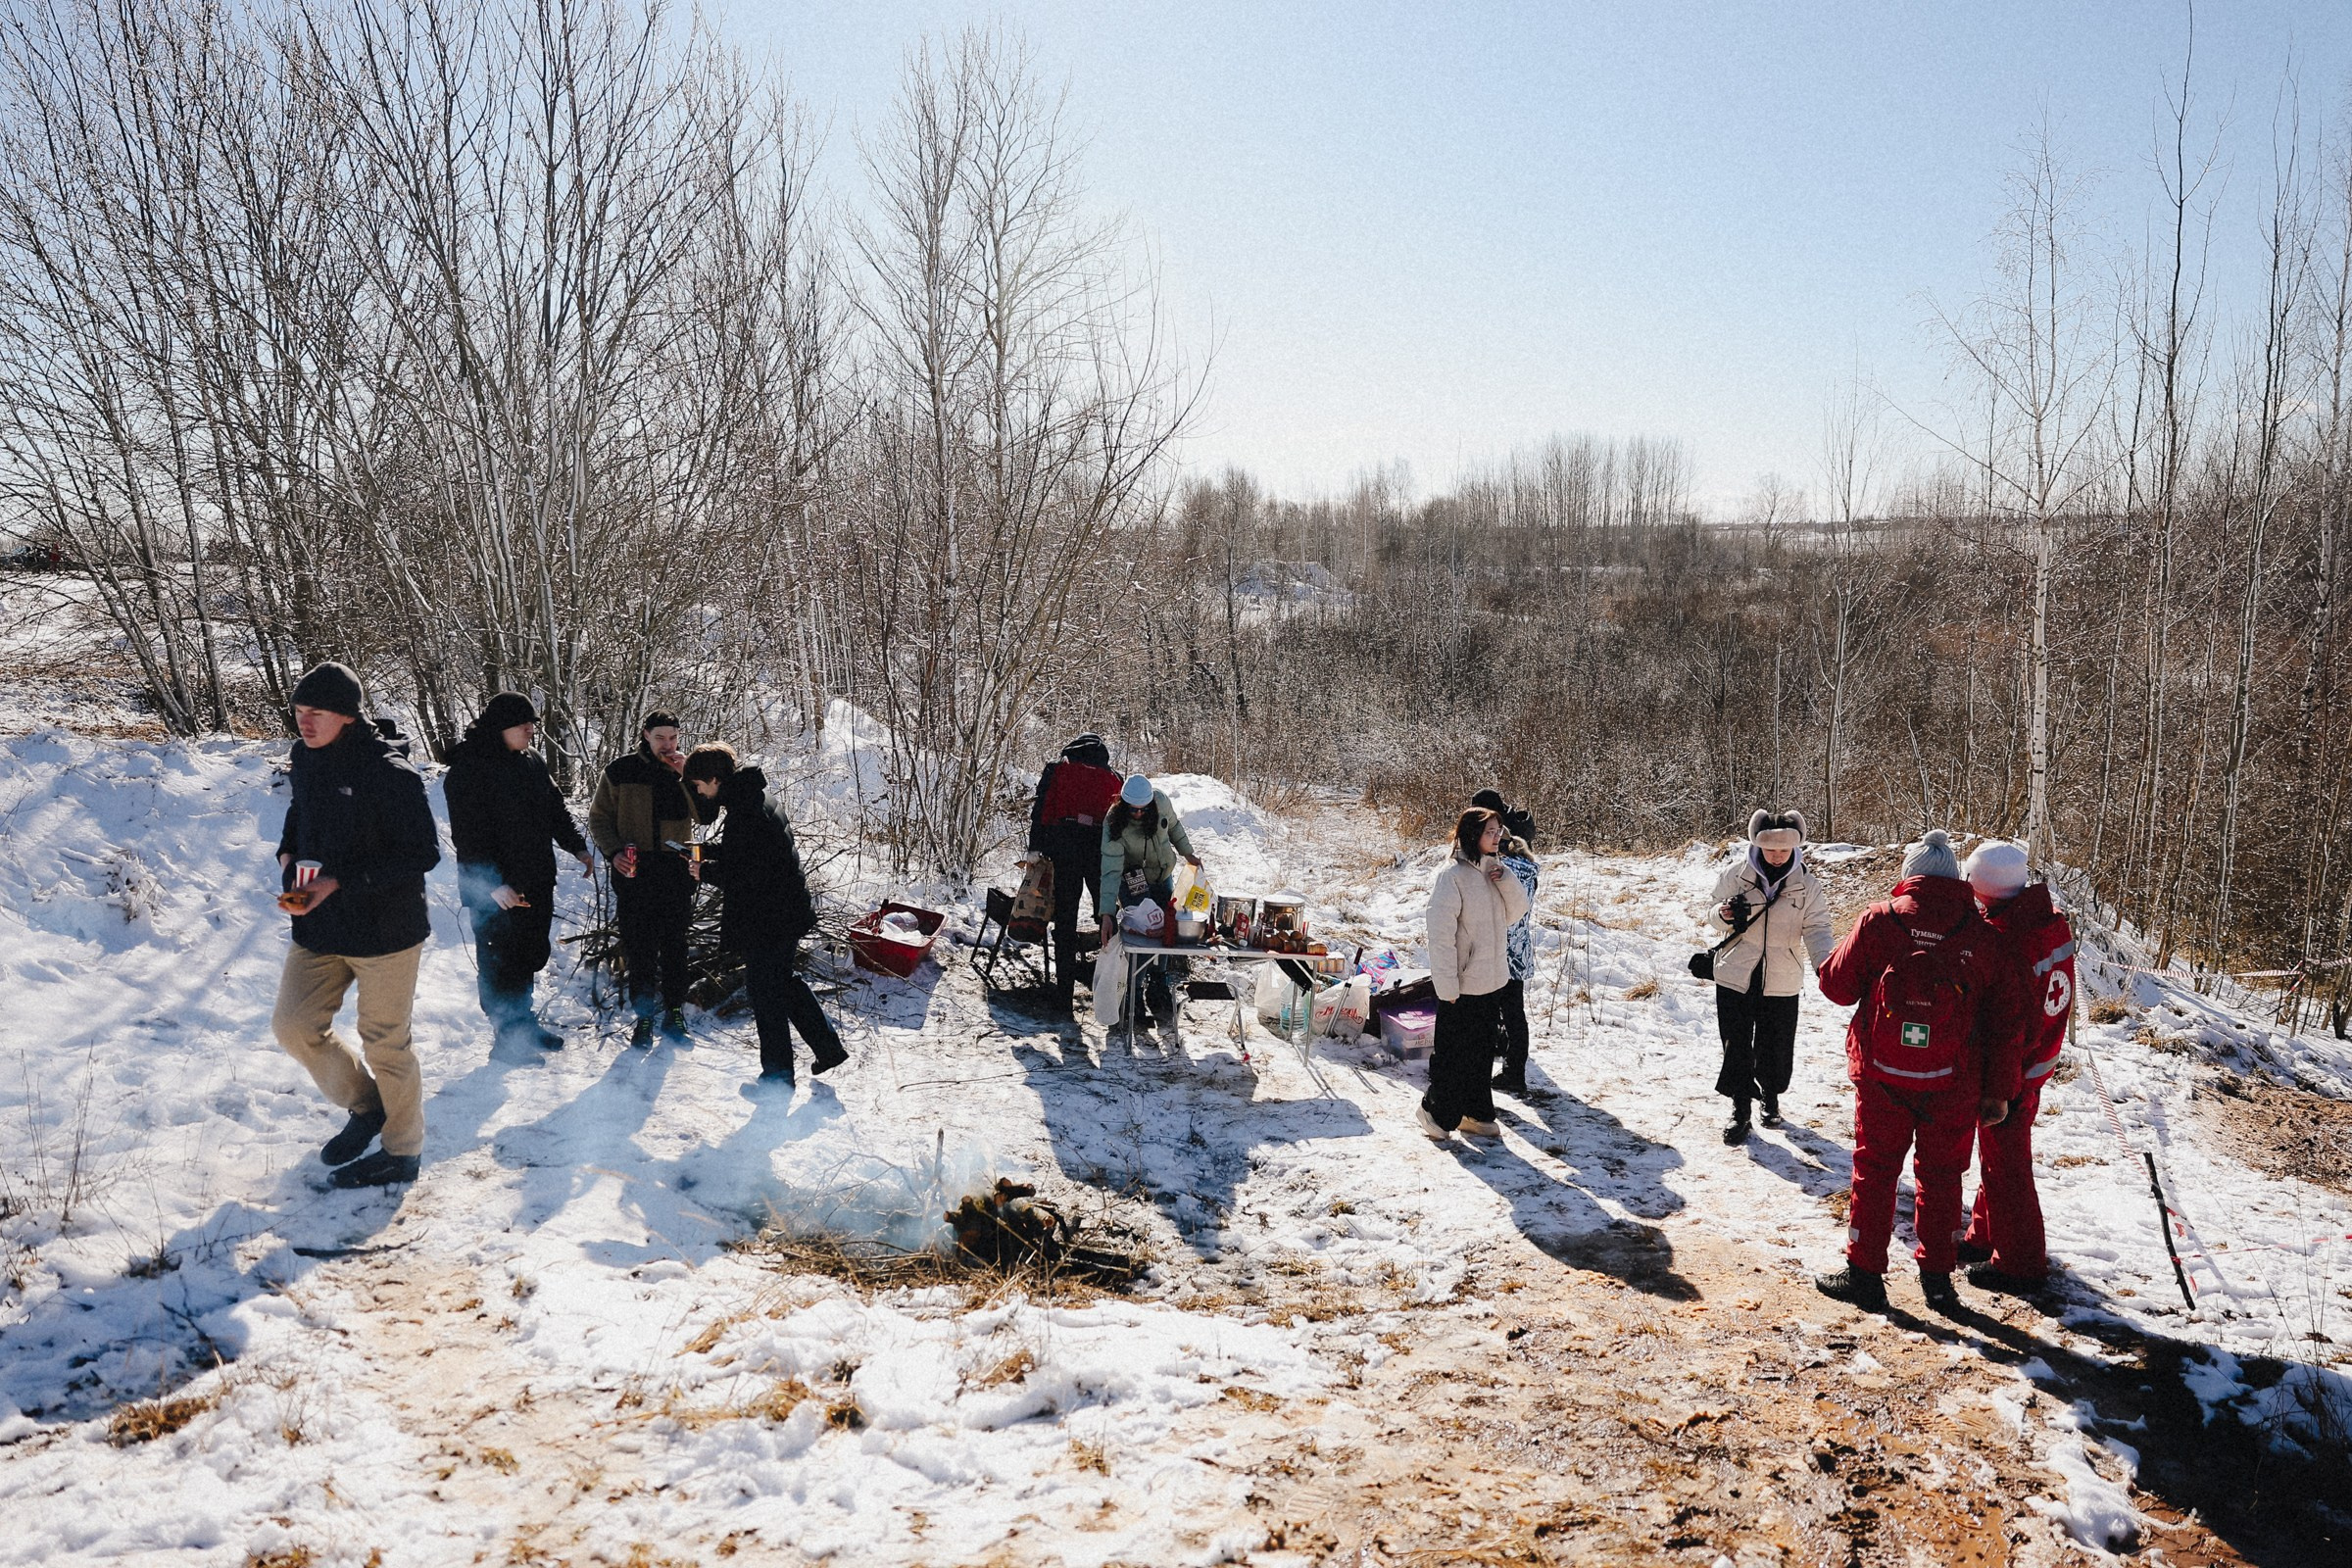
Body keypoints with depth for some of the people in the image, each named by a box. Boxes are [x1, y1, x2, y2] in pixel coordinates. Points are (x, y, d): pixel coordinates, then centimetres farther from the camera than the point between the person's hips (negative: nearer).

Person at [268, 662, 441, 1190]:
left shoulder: (388, 773, -20)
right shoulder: (305, 757, 3)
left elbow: (423, 853, -20)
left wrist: (340, 882, -23)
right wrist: (287, 854, 2)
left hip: (384, 928, -7)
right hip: (318, 928, 7)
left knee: (383, 1043, 4)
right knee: (293, 1025, 10)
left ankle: (401, 1151, 23)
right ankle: (365, 1106, 33)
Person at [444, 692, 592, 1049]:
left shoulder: (532, 765, 10)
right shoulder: (468, 769, -13)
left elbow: (556, 809, 21)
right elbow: (468, 836, -18)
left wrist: (577, 847, 8)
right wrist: (494, 884, -24)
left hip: (536, 885, 7)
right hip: (494, 891, -7)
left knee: (531, 955, 15)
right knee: (500, 963, 2)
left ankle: (522, 1022, 30)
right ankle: (509, 1033, 14)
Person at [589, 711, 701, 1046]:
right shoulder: (619, 771, 1)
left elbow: (705, 815, -7)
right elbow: (599, 818, 6)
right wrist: (613, 852, -9)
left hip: (675, 869, 1)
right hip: (633, 869, -1)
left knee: (674, 944, 5)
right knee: (638, 943, -1)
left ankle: (674, 1011, 15)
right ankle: (644, 1015, 9)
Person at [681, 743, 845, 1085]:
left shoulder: (744, 813, -24)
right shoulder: (758, 797, 8)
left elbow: (740, 876, -25)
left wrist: (704, 870, -9)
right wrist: (710, 853, 9)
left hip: (766, 920, -10)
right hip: (789, 911, 10)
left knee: (765, 992, 4)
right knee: (785, 981, 22)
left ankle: (778, 1072, 16)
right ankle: (829, 1049, 27)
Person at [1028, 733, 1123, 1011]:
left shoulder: (1056, 769, 13)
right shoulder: (1114, 778, 18)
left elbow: (1041, 809, 1)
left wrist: (1035, 849, -2)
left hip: (1064, 844, -1)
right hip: (1103, 849, 1)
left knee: (1065, 918, 5)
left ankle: (1064, 989, 5)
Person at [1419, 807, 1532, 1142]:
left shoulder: (1495, 871, 7)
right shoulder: (1453, 875, -17)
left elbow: (1517, 911, 8)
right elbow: (1441, 932, -18)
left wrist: (1505, 880, -10)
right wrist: (1447, 986, -20)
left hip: (1493, 981, 7)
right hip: (1462, 985, -7)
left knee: (1483, 1051, 15)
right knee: (1453, 1051, 4)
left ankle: (1476, 1114, 27)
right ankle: (1436, 1112, 20)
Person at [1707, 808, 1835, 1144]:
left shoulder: (1807, 884, -6)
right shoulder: (1735, 874, -7)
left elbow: (1816, 929, -10)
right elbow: (1716, 918, 3)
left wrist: (1824, 963, -29)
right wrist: (1724, 915, -22)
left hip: (1782, 981, 0)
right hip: (1735, 974, 0)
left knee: (1776, 1047, 10)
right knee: (1736, 1045, 2)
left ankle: (1770, 1097, 36)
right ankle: (1740, 1110, 16)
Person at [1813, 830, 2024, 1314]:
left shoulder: (1880, 920, -9)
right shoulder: (1983, 937, -2)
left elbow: (1838, 985, -4)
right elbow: (2001, 1023, 1)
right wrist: (1998, 1091, 9)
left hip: (1883, 1075, -1)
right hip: (1953, 1084, 2)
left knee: (1875, 1170, 10)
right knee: (1941, 1176, 15)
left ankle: (1864, 1274, 17)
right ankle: (1937, 1278, 24)